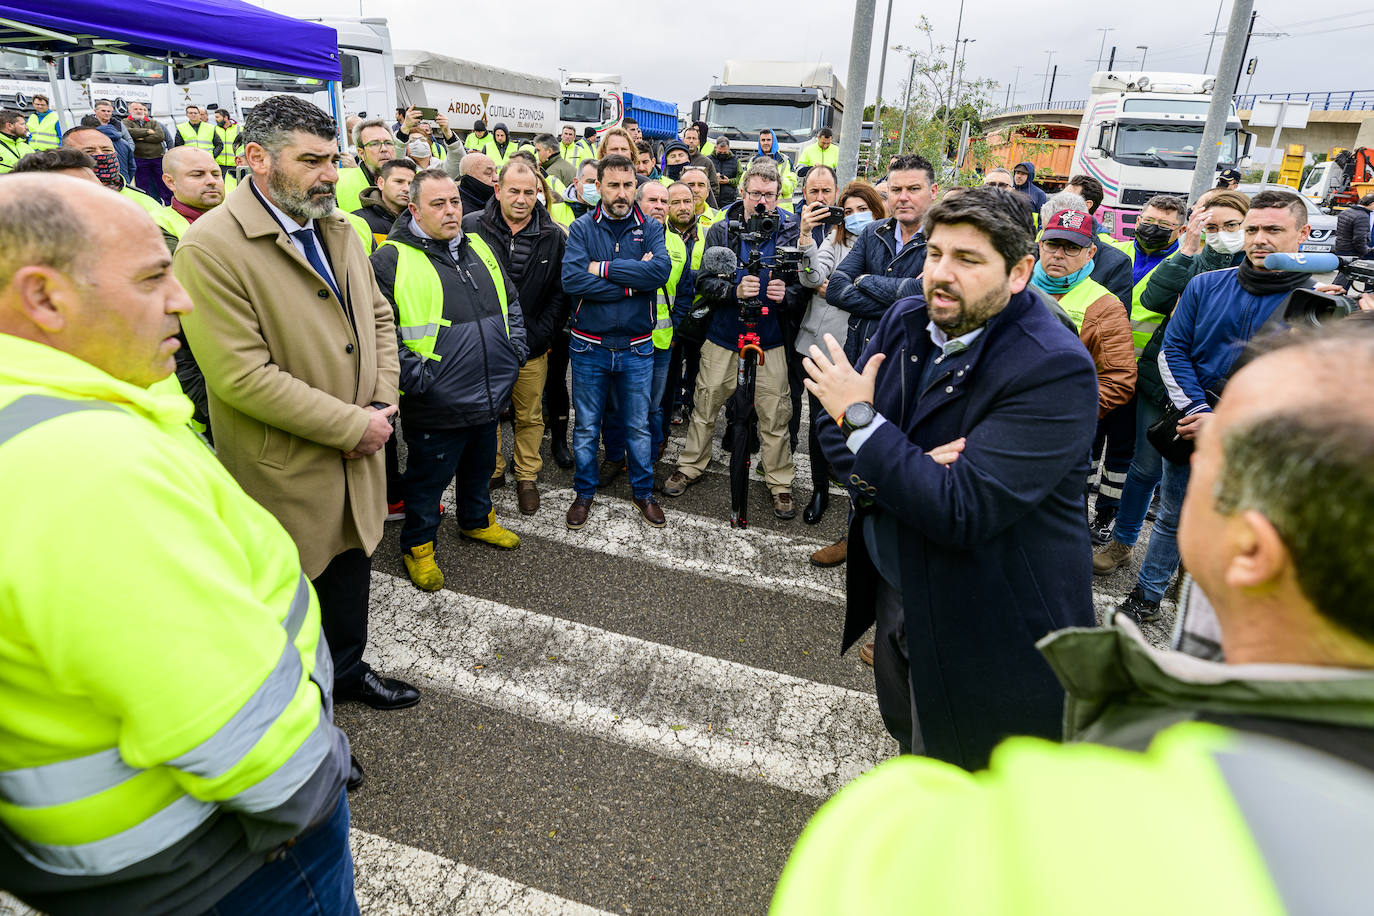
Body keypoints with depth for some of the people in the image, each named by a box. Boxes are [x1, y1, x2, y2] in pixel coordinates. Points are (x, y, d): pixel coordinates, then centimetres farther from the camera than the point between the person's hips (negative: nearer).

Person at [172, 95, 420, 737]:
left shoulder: (336, 227, 4)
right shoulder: (210, 247, -20)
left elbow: (377, 315, 11)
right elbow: (241, 376, -24)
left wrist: (382, 404, -5)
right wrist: (355, 425, -20)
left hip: (356, 448, 7)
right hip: (284, 466, -6)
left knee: (351, 564, 23)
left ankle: (347, 669, 48)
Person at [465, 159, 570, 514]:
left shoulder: (553, 236, -2)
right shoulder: (471, 227, -4)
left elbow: (560, 292, 1)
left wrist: (541, 336, -8)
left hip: (532, 348, 0)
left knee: (530, 416, 11)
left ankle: (527, 476, 28)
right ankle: (491, 469, 34)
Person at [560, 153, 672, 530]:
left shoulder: (650, 228, 0)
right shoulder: (582, 227, -3)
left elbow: (661, 270, -20)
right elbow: (572, 279, -20)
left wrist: (604, 268, -20)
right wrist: (632, 282, -19)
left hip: (636, 347, 1)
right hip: (589, 346, -1)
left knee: (639, 426, 14)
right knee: (586, 427, 12)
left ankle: (643, 491, 33)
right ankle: (584, 492, 31)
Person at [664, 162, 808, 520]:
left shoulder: (791, 232, -3)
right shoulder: (721, 231, -1)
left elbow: (803, 287, 0)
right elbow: (705, 282, -4)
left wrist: (786, 294, -22)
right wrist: (735, 290, -23)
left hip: (769, 342, -1)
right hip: (722, 339, 1)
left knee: (775, 416, 4)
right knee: (705, 406, 14)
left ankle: (780, 483, 22)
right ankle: (690, 467, 33)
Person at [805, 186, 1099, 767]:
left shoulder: (1054, 369, -25)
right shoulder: (906, 320, -3)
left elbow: (964, 512, -31)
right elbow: (835, 428, -1)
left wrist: (861, 417, -26)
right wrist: (907, 470, -22)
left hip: (981, 627, -6)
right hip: (893, 589, 7)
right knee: (907, 741, 31)